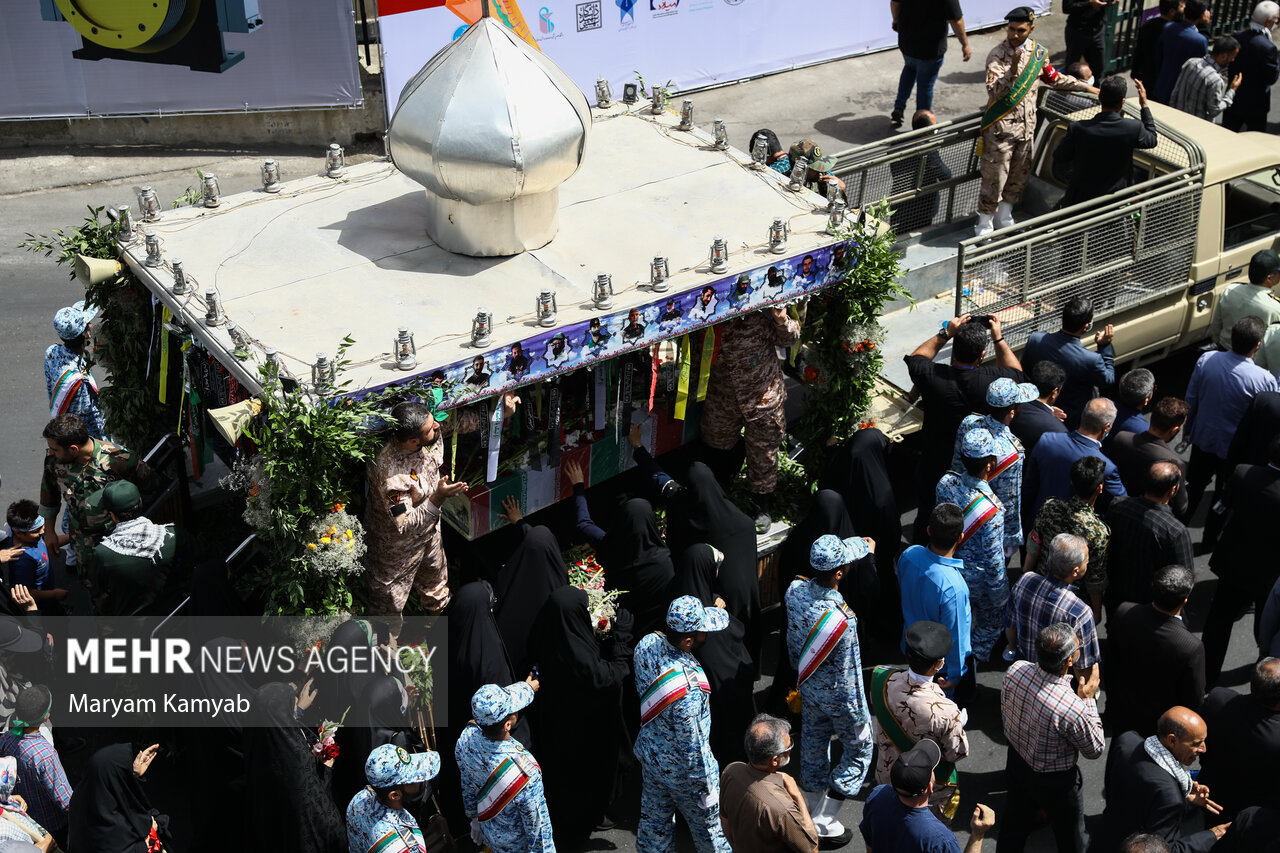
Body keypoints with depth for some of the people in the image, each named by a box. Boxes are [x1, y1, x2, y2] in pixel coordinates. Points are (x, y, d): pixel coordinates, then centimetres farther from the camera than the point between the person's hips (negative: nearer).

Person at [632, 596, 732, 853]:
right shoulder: (688, 688, -39)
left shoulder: (647, 644, -18)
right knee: (710, 826, 20)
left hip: (649, 752, 7)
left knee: (654, 820, 26)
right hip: (681, 771, -7)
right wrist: (707, 789, -14)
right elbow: (693, 747, -28)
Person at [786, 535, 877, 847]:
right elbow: (848, 678, -27)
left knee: (813, 744, 25)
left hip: (808, 686, 7)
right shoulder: (841, 620, -38)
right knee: (860, 748, 17)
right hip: (837, 697, -6)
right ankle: (824, 822, 23)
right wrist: (860, 716, -11)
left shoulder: (795, 590, -18)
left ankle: (813, 812, 45)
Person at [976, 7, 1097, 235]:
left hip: (1026, 125, 6)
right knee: (994, 177, -1)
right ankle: (984, 225, 13)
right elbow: (994, 91, -26)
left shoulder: (1037, 52, 4)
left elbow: (1054, 78, 20)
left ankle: (1004, 218, 34)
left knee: (1020, 174, 16)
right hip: (1001, 127, -6)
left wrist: (1087, 88, 22)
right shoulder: (997, 55, -14)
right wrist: (1012, 70, -40)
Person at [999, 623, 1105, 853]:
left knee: (1014, 828, 30)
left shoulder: (1015, 670, -23)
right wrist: (1089, 698, -11)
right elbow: (1094, 749, -17)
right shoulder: (1074, 710, -39)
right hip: (1055, 781, -5)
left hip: (1015, 763, 5)